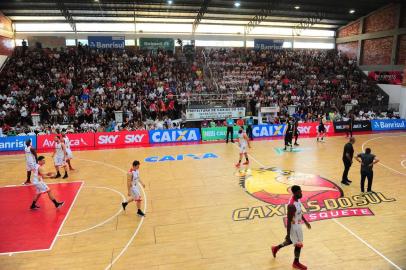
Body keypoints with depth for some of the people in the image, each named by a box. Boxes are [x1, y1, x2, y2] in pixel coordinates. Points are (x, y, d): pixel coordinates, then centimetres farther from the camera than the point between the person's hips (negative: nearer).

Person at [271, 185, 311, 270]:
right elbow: (289, 220, -27)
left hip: (297, 224, 9)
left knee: (292, 241, 26)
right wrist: (288, 234, -22)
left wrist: (305, 222, 20)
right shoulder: (292, 205, -33)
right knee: (298, 244, 9)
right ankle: (296, 263, 32)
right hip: (294, 226, -9)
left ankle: (276, 248, 43)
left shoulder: (297, 199, -5)